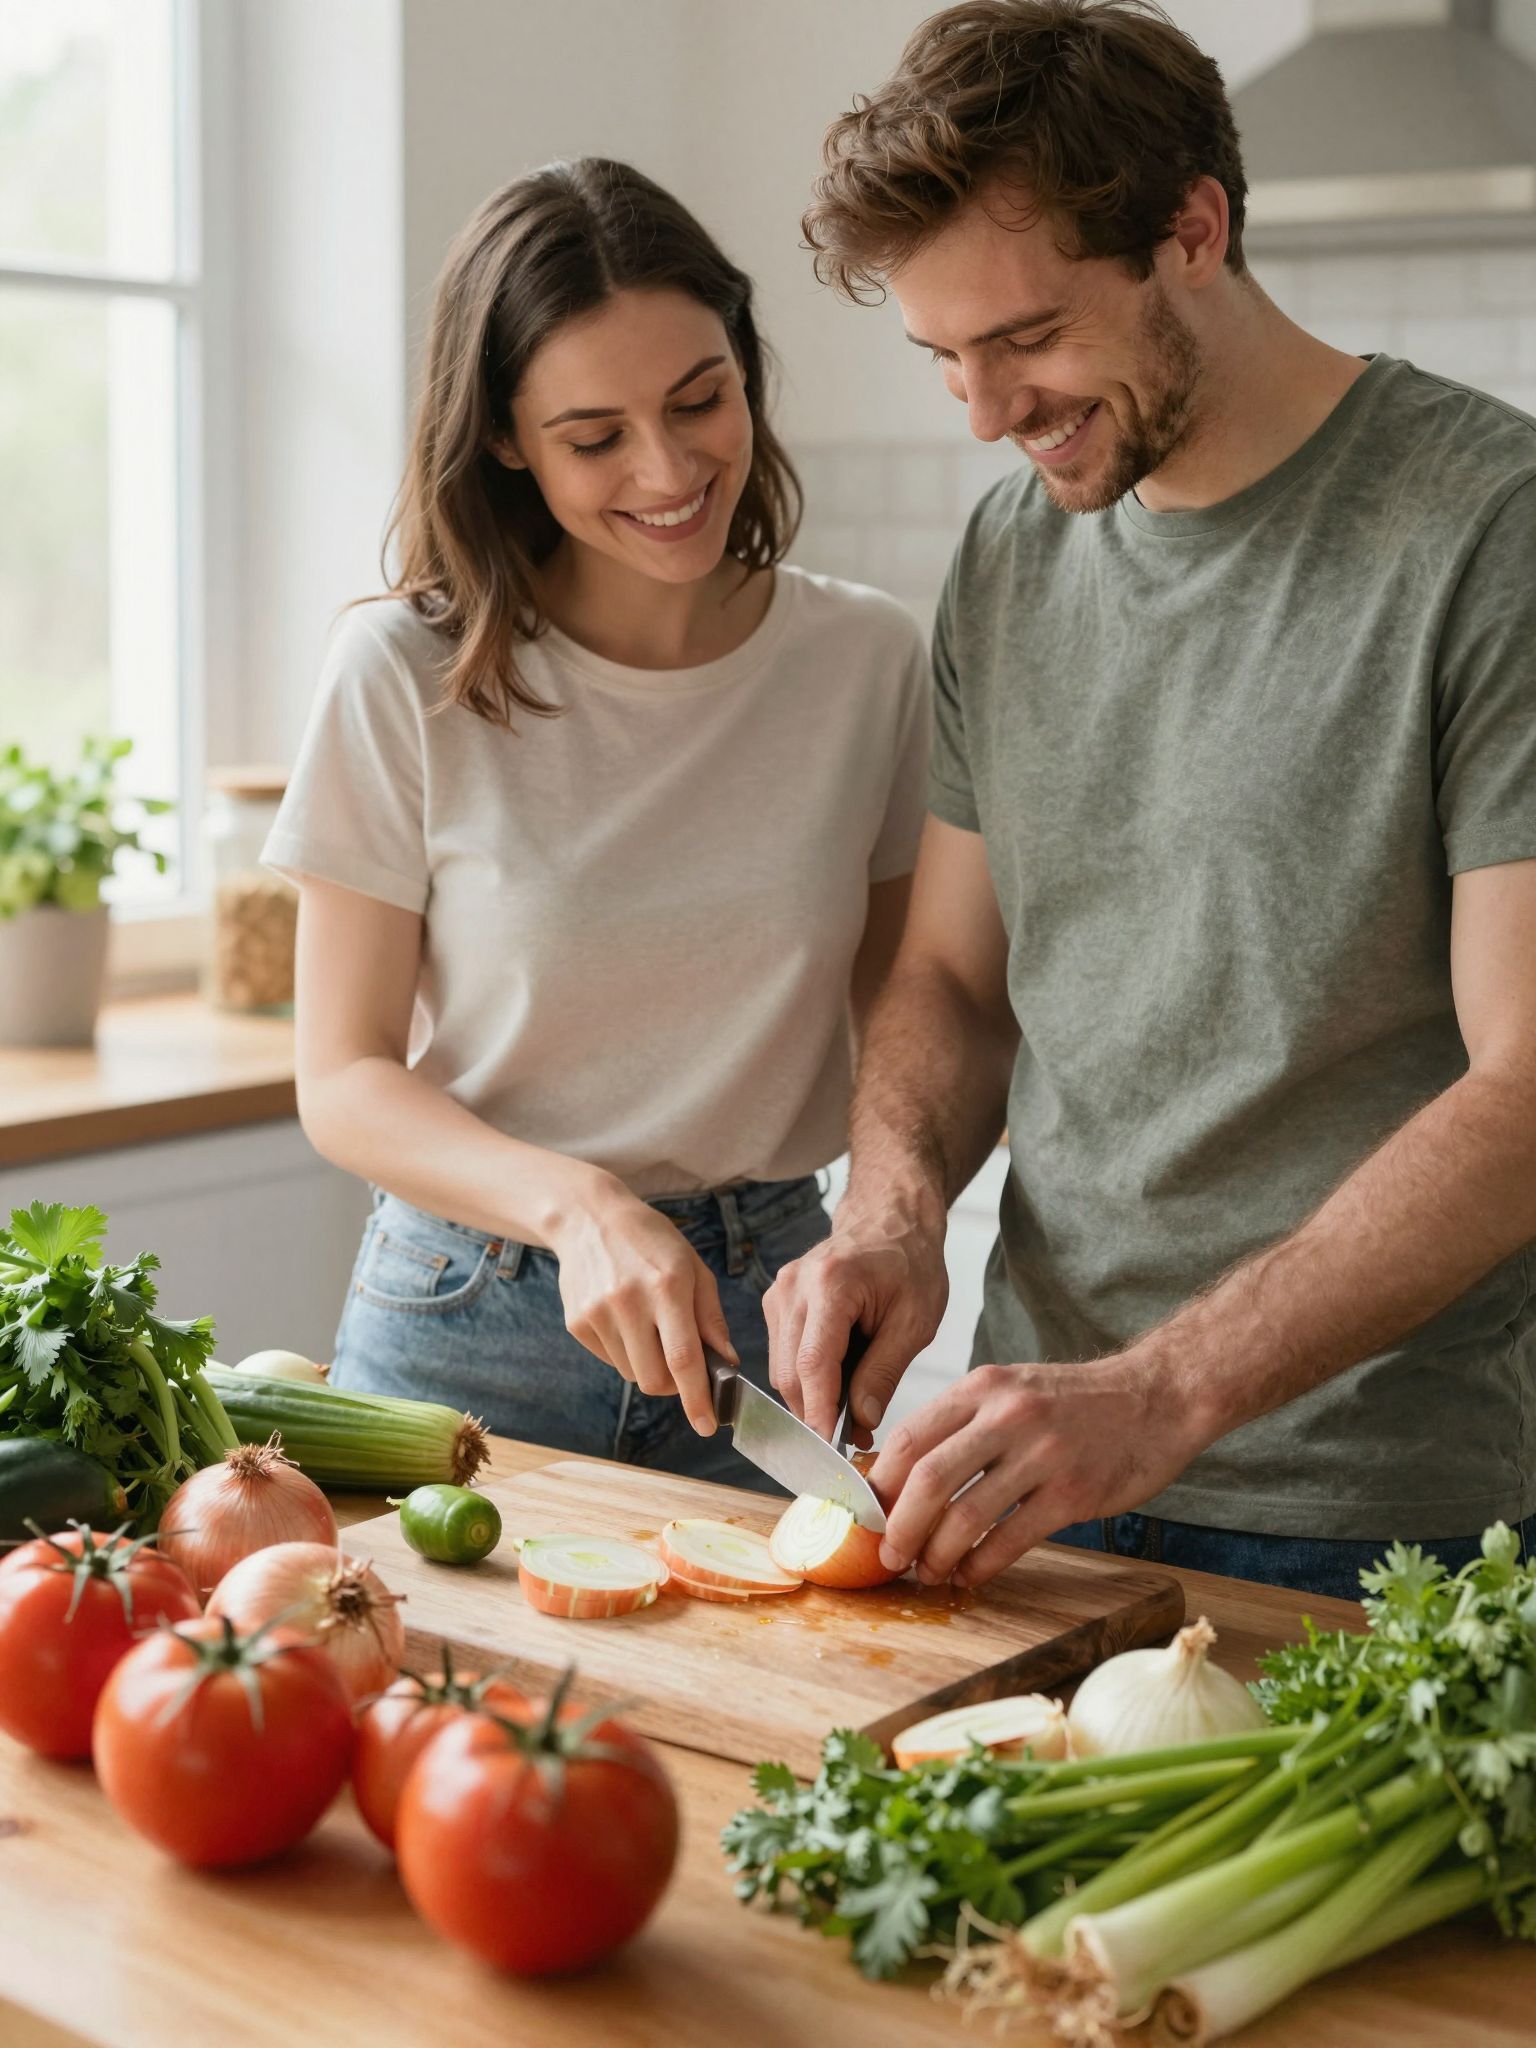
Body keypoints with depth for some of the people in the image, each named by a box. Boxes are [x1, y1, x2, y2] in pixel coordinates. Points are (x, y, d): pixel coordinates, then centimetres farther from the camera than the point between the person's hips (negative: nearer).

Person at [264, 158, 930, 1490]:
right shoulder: (407, 677, -10)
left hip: (764, 1325, 2)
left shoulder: (869, 660, -3)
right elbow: (346, 1082, -7)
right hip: (469, 1328, -2)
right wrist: (580, 1206, -25)